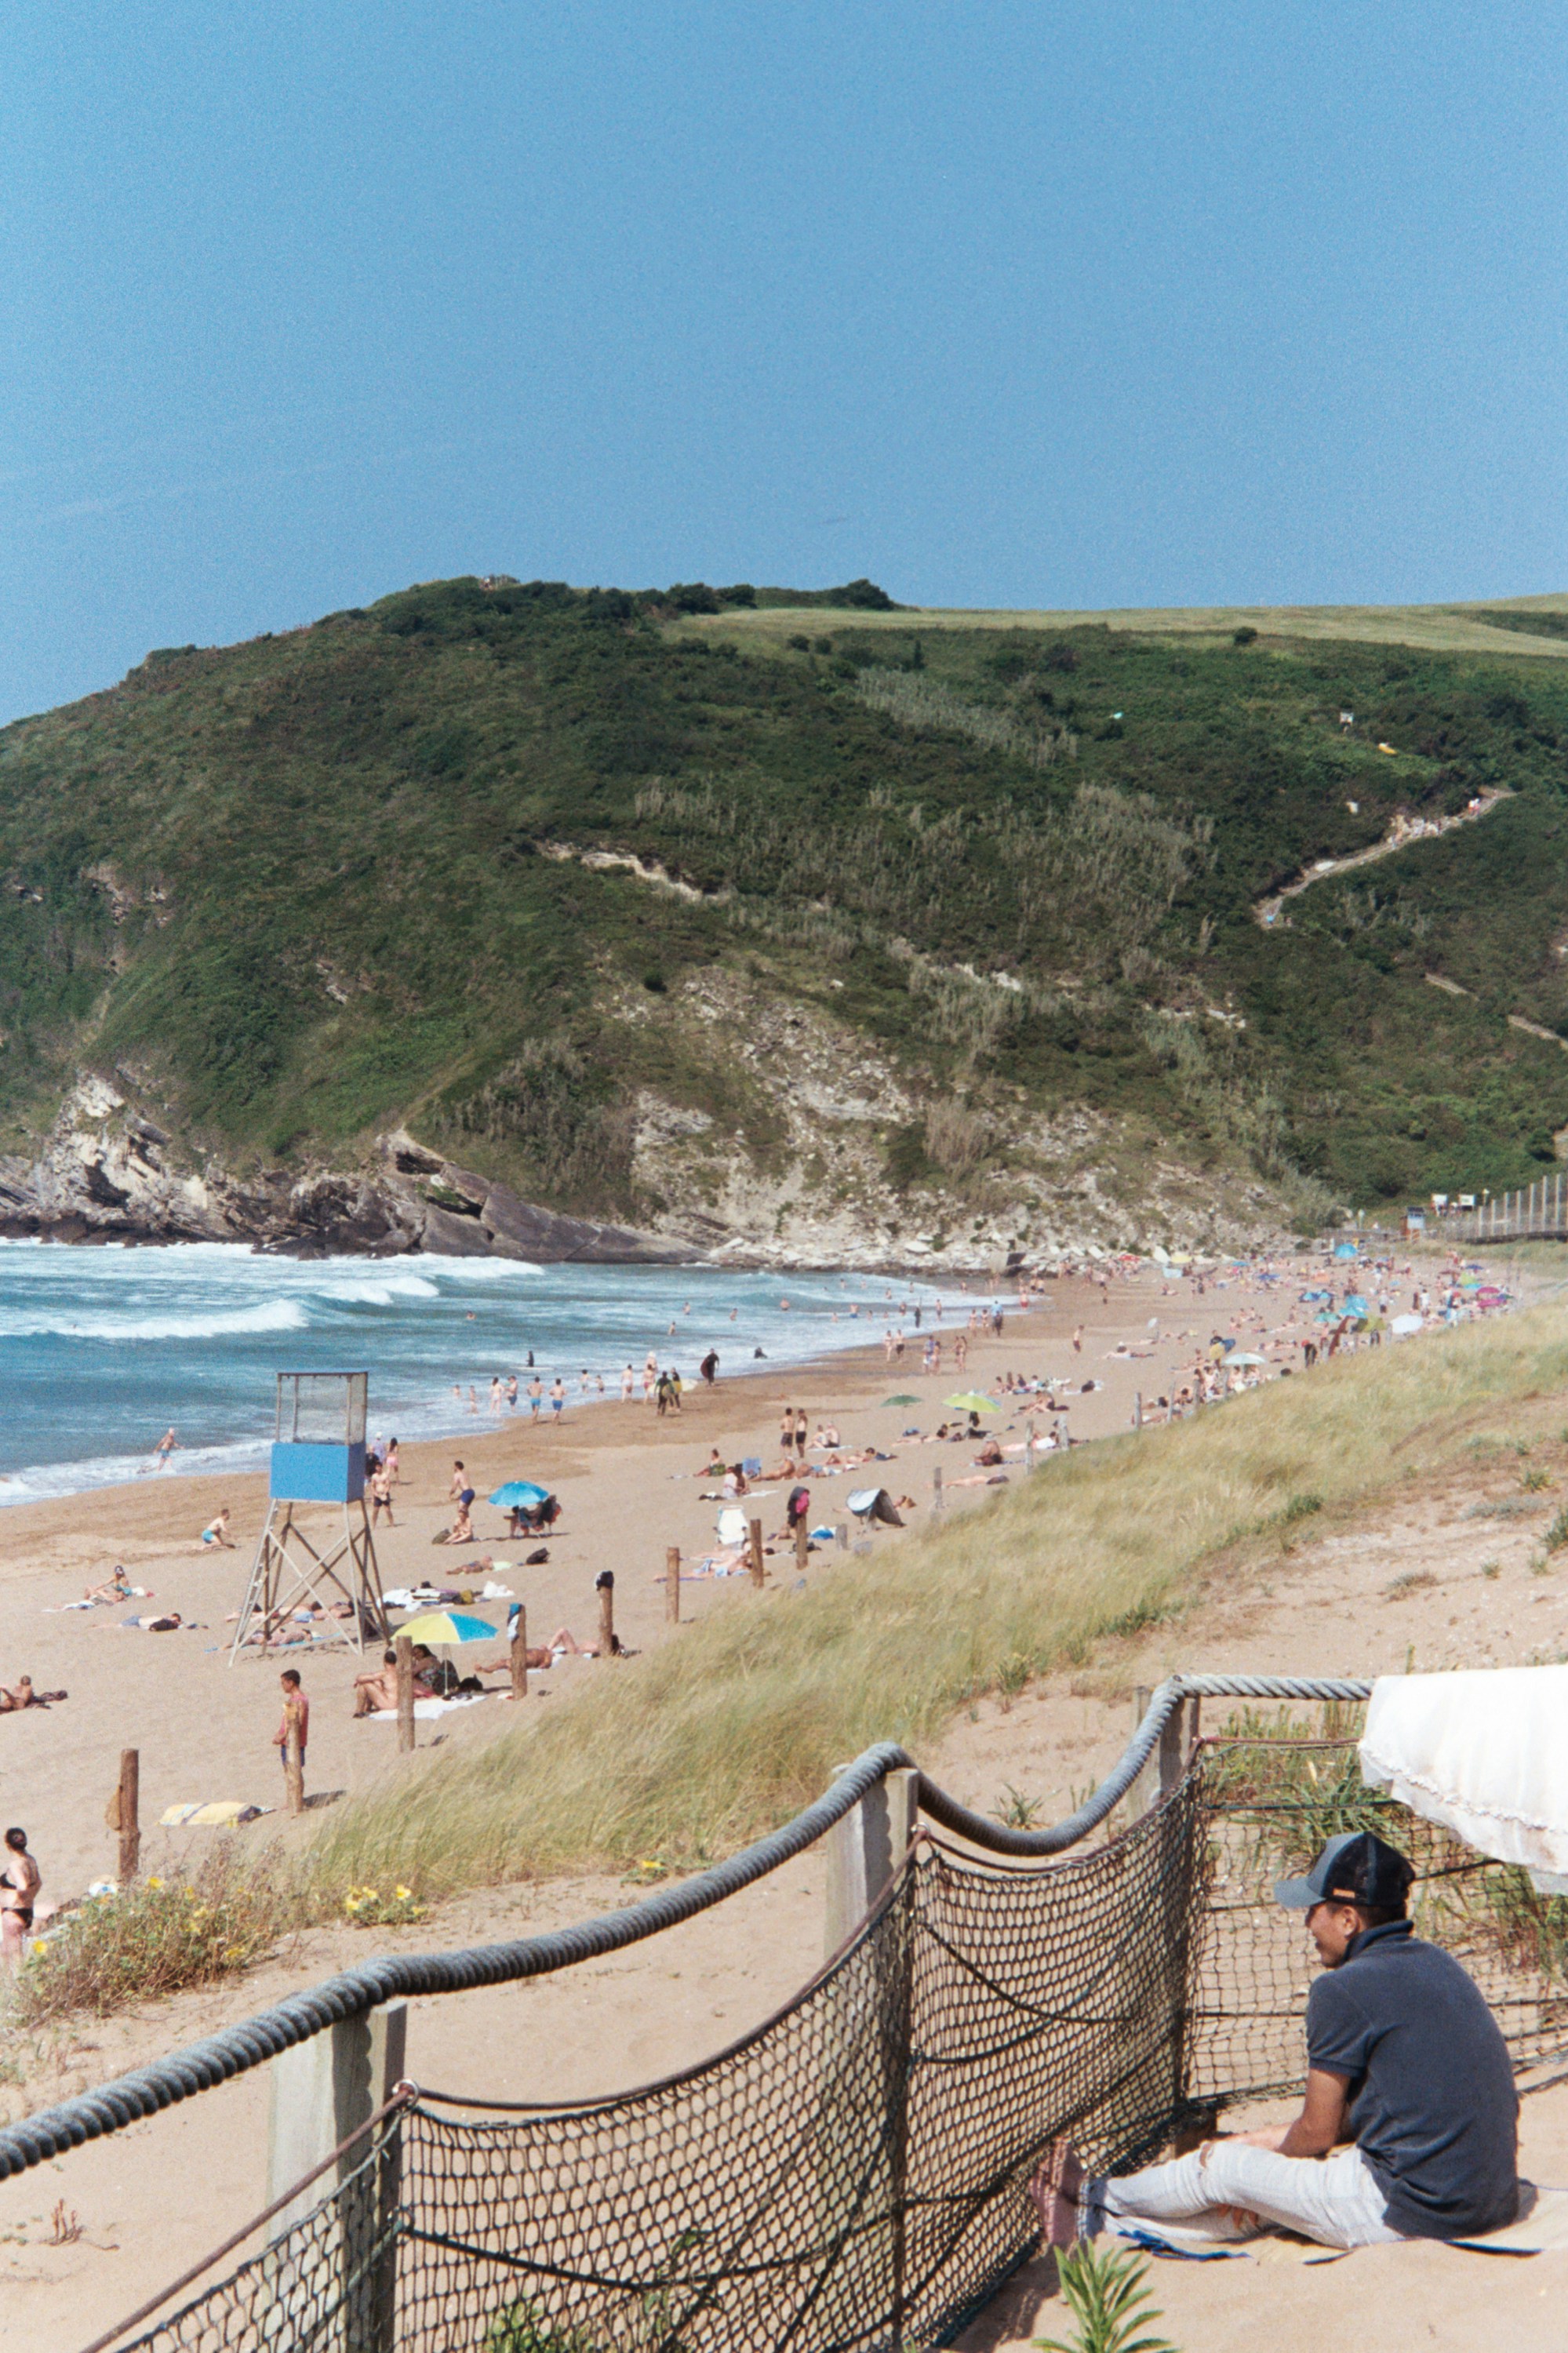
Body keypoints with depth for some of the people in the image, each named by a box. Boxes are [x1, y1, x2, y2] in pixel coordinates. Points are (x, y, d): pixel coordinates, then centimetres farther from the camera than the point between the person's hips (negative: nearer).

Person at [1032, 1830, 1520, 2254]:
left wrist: (1252, 2155, 15)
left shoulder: (1342, 1989, -14)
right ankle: (1097, 2222, 31)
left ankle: (1090, 2199, 32)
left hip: (1411, 2209, -8)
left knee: (1221, 2167, 9)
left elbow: (1316, 2134, -5)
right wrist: (1261, 2142, 22)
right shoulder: (1436, 1963, 12)